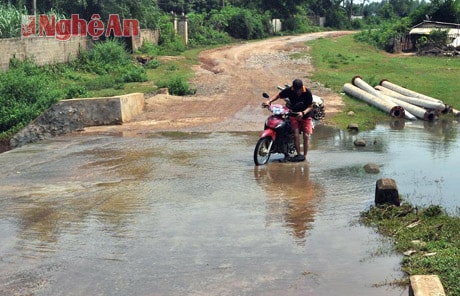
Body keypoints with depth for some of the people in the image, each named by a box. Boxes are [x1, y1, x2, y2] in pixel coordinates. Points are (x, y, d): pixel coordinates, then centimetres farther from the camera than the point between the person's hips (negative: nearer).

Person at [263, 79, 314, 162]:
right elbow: (279, 95, -3)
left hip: (306, 115, -1)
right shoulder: (289, 90, -16)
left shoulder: (307, 92, -20)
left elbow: (310, 106, -15)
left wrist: (303, 113, -32)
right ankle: (298, 154, -4)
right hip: (294, 114, 1)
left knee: (306, 136, -6)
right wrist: (269, 101, -17)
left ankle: (304, 155, 2)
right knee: (296, 134, -13)